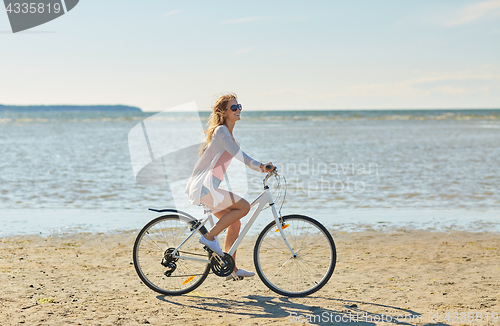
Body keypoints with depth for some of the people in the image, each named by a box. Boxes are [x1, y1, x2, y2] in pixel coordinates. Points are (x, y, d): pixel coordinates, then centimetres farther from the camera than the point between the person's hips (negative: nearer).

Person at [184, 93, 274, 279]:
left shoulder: (227, 133, 19)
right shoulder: (221, 131, -12)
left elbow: (239, 157, 24)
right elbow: (237, 153, -26)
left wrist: (261, 168, 15)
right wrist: (259, 166, -35)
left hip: (208, 187, 10)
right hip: (204, 187, -10)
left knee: (235, 223, 10)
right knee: (244, 207, -15)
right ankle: (209, 236, -8)